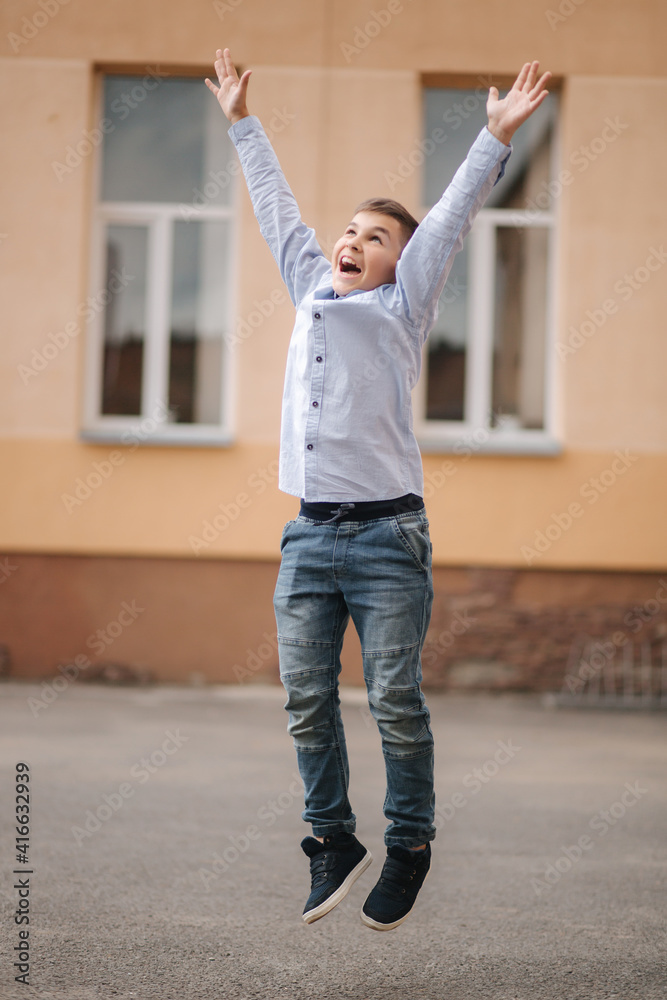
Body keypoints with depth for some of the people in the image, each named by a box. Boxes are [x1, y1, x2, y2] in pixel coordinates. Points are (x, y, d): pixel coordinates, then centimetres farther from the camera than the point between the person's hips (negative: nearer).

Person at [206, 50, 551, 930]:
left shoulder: (402, 306, 6)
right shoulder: (312, 292, 17)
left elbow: (452, 219, -1)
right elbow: (277, 208, 26)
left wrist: (497, 137, -8)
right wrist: (242, 121, 33)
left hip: (386, 536, -4)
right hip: (308, 536, 4)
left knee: (396, 704, -4)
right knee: (307, 702, 3)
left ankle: (410, 847, 10)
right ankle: (333, 841, 16)